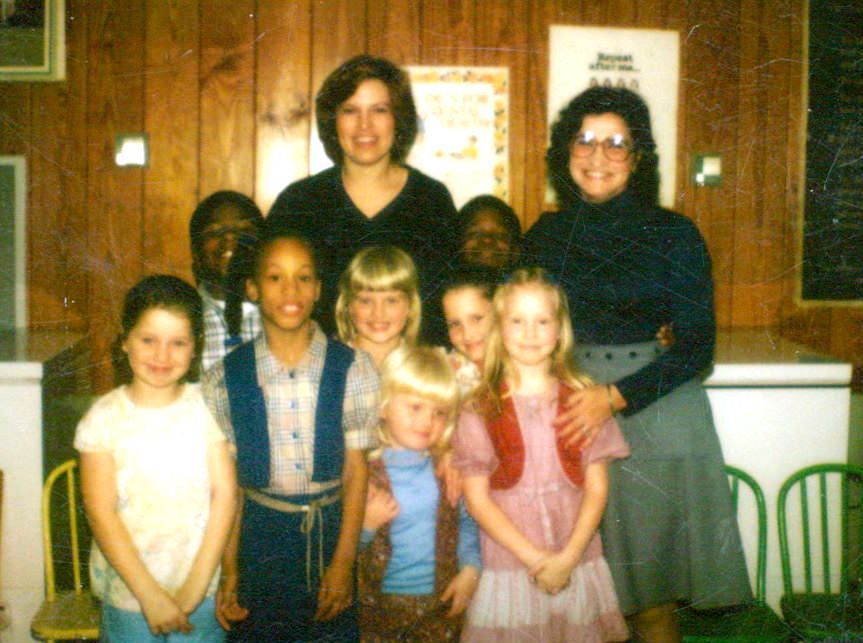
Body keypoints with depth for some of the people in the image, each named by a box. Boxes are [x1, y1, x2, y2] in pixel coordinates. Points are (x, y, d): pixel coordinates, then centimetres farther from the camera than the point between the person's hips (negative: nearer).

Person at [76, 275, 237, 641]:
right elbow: (101, 513, -9)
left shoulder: (207, 406, -2)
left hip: (204, 591, 1)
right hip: (128, 593, 0)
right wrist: (150, 594, -14)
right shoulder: (105, 418, -5)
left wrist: (196, 585, -12)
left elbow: (225, 493, -6)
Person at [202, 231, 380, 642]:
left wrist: (343, 562, -7)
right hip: (258, 536, 0)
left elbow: (356, 469, -4)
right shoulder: (224, 379, -2)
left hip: (332, 530, 0)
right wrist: (228, 571, -4)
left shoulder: (352, 369, -5)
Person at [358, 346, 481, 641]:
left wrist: (470, 569, -5)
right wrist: (366, 525, -22)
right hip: (380, 603, -2)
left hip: (441, 602, 2)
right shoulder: (365, 472, -10)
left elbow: (467, 523, 7)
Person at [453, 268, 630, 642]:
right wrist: (535, 559, -10)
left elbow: (597, 488, 1)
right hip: (507, 565, -1)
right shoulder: (480, 408, -3)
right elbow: (476, 498, -5)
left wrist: (568, 558, -10)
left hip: (577, 564, 1)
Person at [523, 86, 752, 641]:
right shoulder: (546, 234, 8)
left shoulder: (673, 234, -2)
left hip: (653, 413, -2)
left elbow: (697, 346, -5)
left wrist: (616, 397, -15)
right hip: (567, 416, 3)